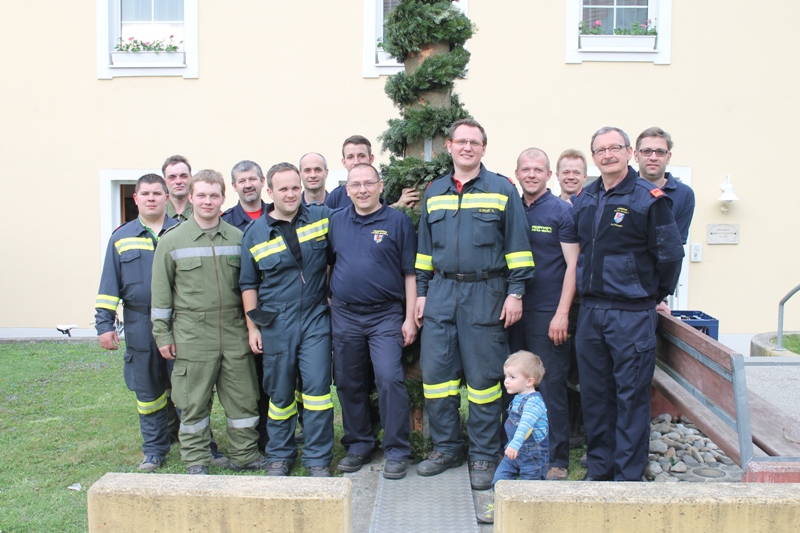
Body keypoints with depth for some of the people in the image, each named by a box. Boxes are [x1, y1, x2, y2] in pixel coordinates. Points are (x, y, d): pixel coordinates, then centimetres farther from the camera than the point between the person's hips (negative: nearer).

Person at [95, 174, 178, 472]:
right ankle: (154, 450, 23)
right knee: (147, 391, 10)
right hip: (140, 327, 2)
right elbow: (109, 285, 8)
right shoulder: (122, 238, 9)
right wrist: (104, 324, 2)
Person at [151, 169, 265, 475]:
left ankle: (244, 455, 23)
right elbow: (161, 292, 4)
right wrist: (162, 334, 1)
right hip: (192, 335, -2)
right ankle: (196, 461, 21)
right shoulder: (172, 241, 2)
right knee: (193, 401, 6)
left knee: (243, 397, 7)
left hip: (234, 334, 2)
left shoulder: (238, 238, 7)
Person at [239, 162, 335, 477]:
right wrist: (252, 326, 3)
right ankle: (280, 455, 25)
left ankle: (318, 459, 8)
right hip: (275, 323, 1)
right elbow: (248, 284, 8)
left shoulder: (321, 217, 1)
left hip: (315, 319, 0)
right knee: (280, 392, 8)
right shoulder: (255, 233, 3)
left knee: (317, 387, -5)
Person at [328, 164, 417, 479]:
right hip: (344, 315, 4)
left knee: (389, 379, -12)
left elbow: (410, 273, -2)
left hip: (385, 315, -4)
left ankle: (396, 452, 3)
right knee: (348, 383, 11)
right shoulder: (336, 221, 8)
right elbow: (326, 263, 15)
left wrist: (410, 318, -6)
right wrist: (326, 301, 7)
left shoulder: (398, 222, -2)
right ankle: (358, 445, 27)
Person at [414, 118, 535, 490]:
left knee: (483, 377, 1)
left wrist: (515, 292, -7)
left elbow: (517, 247, -1)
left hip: (485, 294, -4)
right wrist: (421, 292, 12)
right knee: (435, 373, 4)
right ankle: (446, 448, 21)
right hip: (441, 292, 4)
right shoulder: (434, 193, 13)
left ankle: (484, 456, 15)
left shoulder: (502, 190, 2)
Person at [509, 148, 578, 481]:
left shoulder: (561, 211, -2)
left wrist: (562, 313, -14)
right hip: (515, 312, 5)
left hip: (548, 315, -5)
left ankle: (557, 460, 11)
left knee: (550, 387, 0)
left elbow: (573, 264, -7)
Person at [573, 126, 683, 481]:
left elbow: (670, 254, -2)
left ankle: (628, 475, 12)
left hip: (632, 315, -5)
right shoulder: (583, 199, 10)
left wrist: (653, 296, 6)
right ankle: (598, 468, 25)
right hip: (590, 310, 5)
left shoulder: (649, 198, -6)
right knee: (594, 394, 11)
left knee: (631, 395, 1)